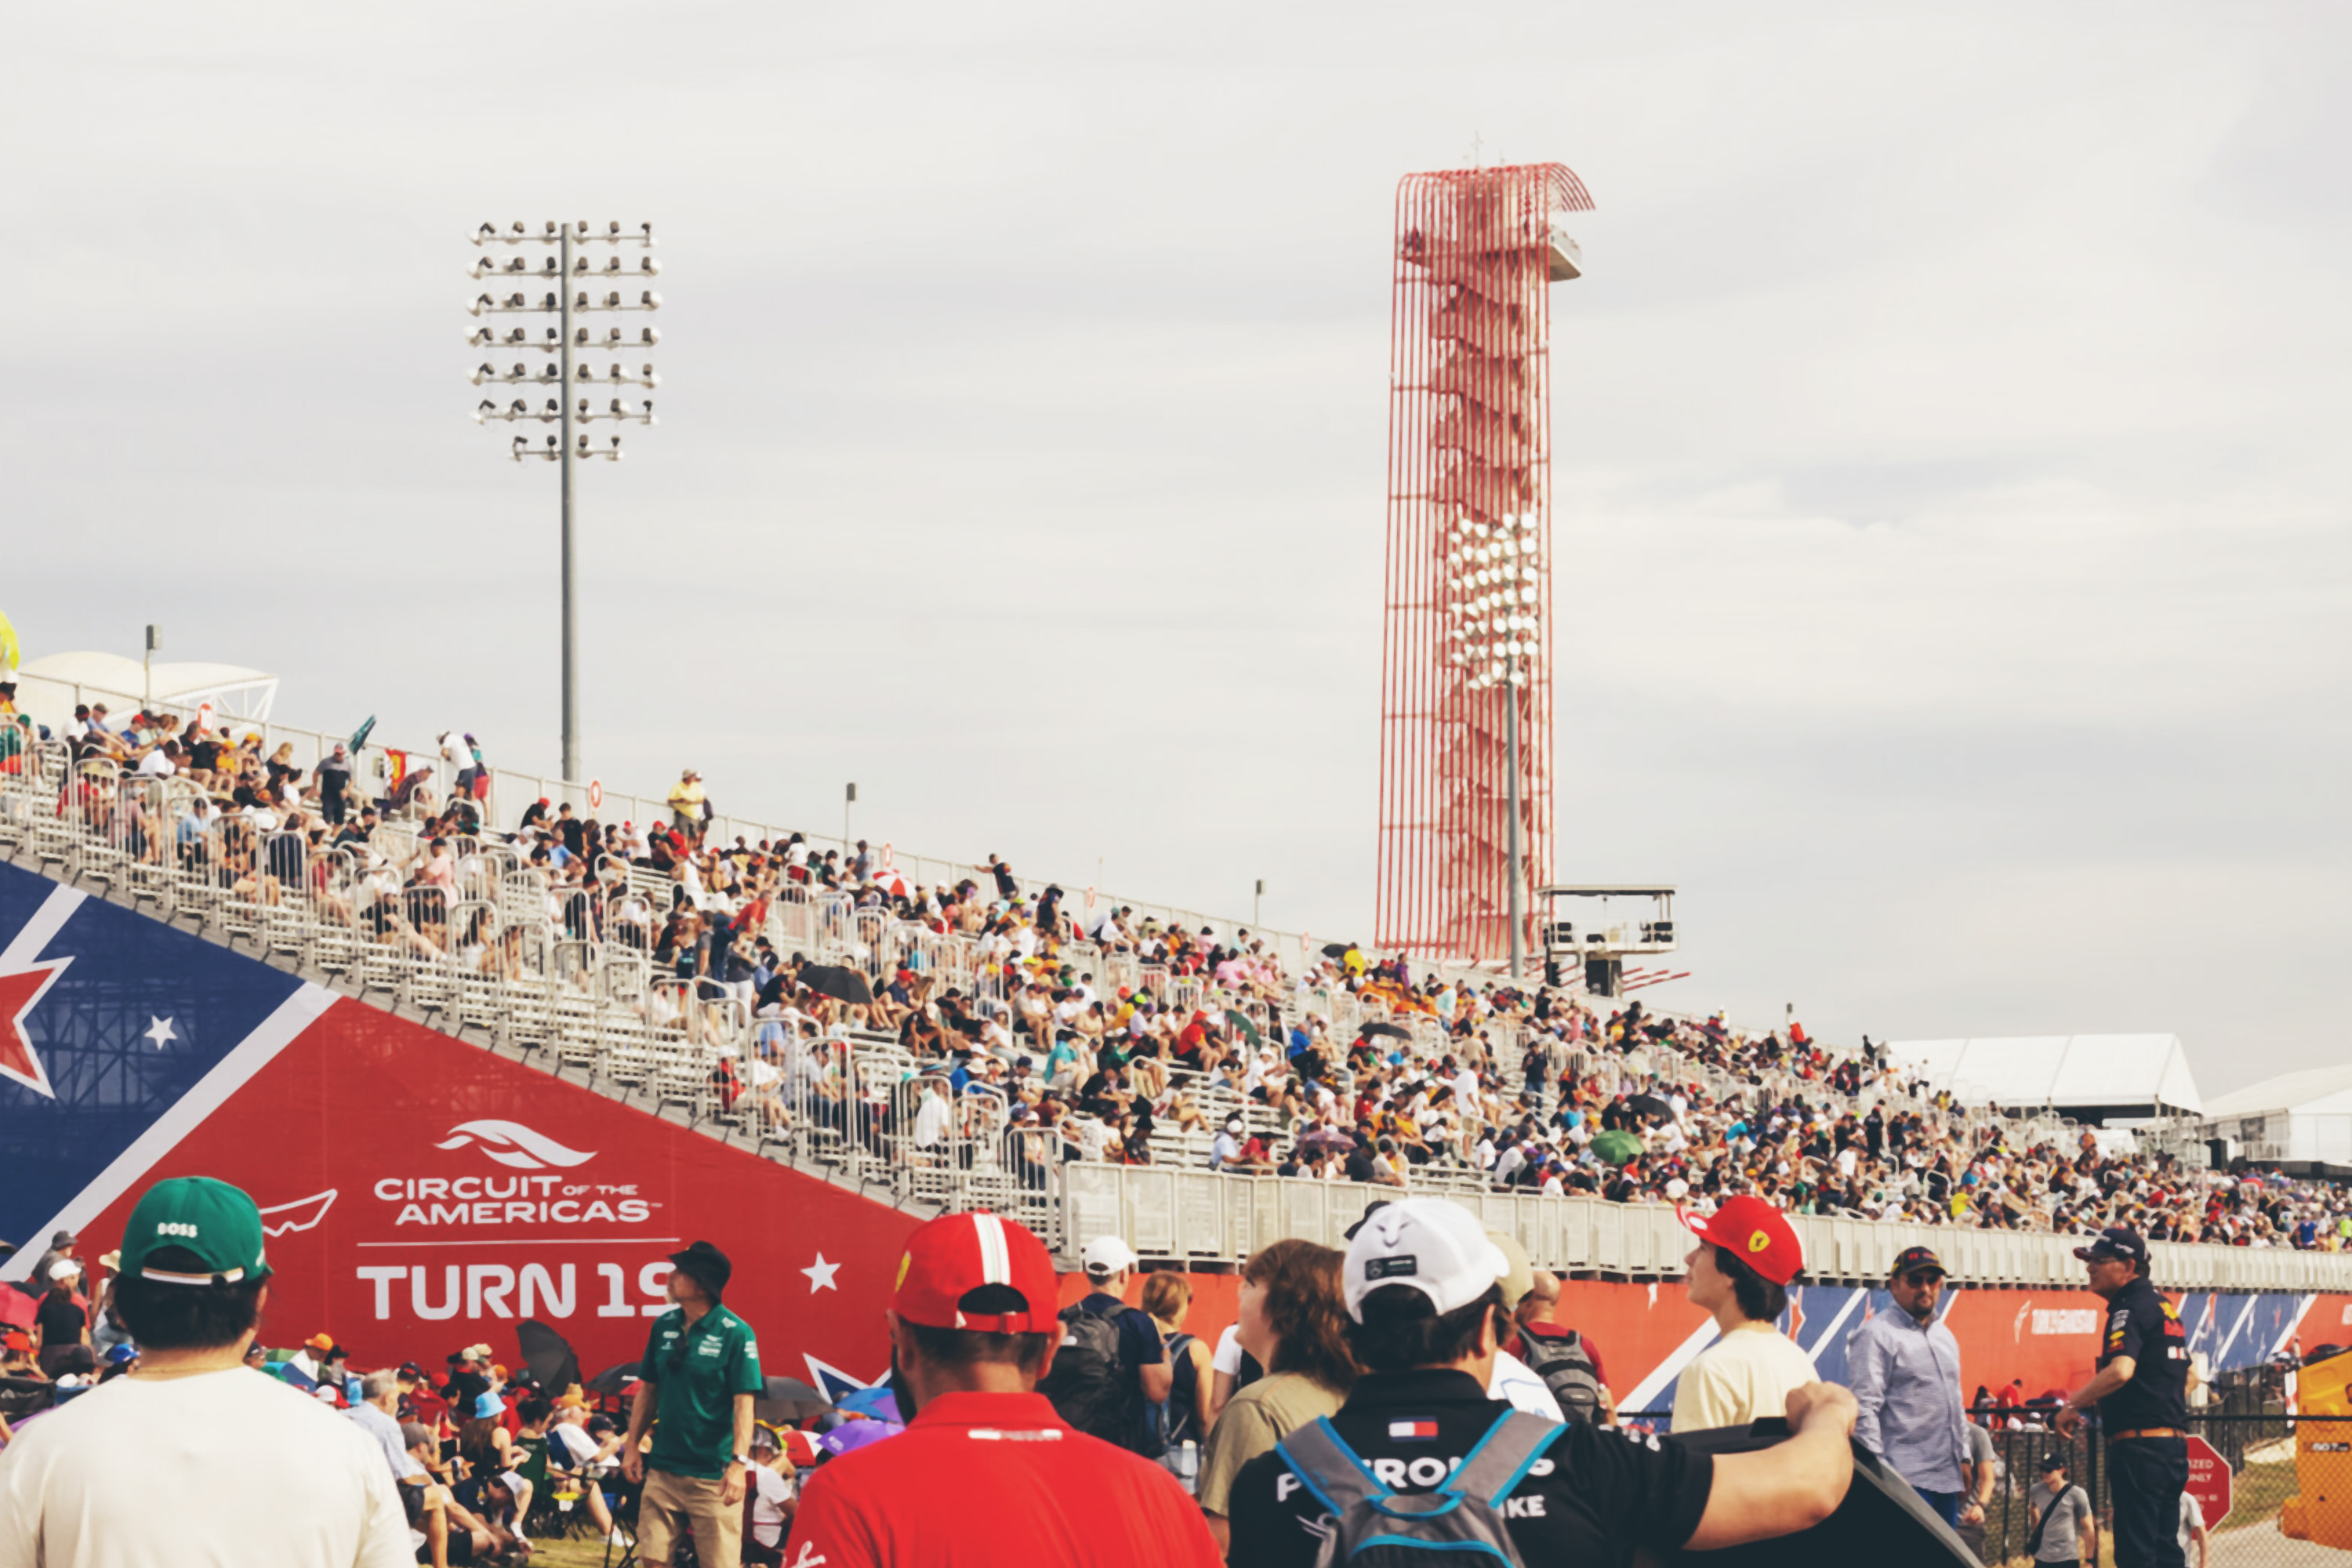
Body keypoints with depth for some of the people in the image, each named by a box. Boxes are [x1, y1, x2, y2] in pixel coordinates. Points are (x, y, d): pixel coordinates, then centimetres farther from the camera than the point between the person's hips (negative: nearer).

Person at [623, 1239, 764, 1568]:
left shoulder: (735, 1333, -11)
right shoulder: (664, 1325, 6)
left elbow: (744, 1403, -15)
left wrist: (740, 1462, -24)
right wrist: (632, 1444, 10)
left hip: (713, 1476, -6)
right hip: (663, 1470, 6)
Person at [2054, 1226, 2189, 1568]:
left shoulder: (2130, 1309, -11)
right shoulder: (2164, 1307, 18)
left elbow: (2121, 1370, -28)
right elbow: (2187, 1379, 27)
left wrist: (2072, 1405, -19)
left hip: (2138, 1447, -10)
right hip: (2174, 1445, 10)